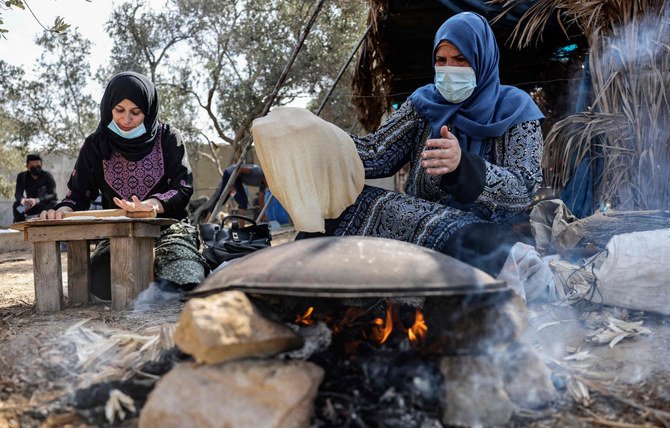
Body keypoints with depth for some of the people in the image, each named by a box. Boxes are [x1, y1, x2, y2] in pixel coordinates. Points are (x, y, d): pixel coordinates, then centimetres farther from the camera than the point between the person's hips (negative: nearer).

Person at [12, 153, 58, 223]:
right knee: (16, 205, -24)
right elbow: (18, 193, -13)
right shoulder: (22, 176, -4)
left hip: (46, 205, -3)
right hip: (30, 207, 3)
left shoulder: (47, 175, -14)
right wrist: (22, 199, -40)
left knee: (52, 204, -34)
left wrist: (36, 201, -43)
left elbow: (52, 195, -24)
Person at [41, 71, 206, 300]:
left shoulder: (168, 138, -1)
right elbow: (79, 193, 3)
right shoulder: (96, 145, 5)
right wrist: (63, 210, -22)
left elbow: (183, 188, -10)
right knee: (102, 284, -28)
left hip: (166, 226, -1)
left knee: (185, 281, -29)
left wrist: (154, 204, -32)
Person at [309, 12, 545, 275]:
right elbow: (376, 155, -1)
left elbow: (524, 190, -12)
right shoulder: (424, 104, 10)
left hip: (490, 231, -4)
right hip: (420, 228, 5)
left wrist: (462, 164, -30)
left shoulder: (515, 110, 1)